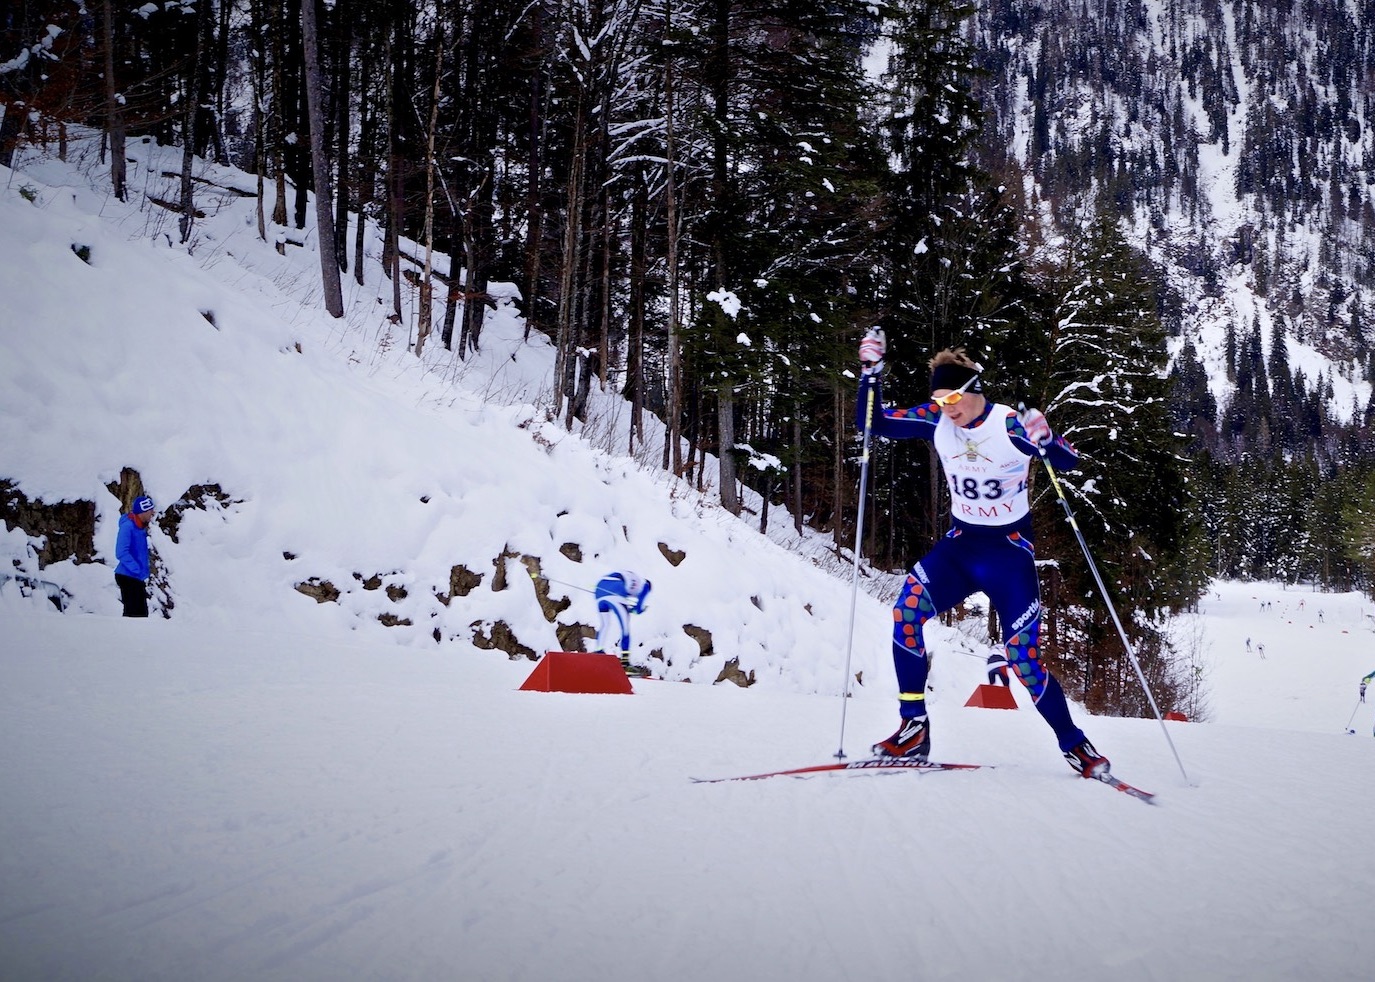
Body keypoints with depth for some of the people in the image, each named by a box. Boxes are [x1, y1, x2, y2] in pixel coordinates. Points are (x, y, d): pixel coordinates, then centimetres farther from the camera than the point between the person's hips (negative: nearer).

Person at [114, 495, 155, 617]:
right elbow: (122, 553, -24)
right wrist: (138, 570, -23)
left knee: (142, 613, 12)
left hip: (138, 579, 9)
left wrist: (144, 574, 11)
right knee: (132, 612, -8)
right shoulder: (128, 526, -16)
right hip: (128, 576, -9)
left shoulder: (141, 528, 11)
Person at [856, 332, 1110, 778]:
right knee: (906, 611, -22)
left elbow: (1069, 461, -19)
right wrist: (871, 373, -15)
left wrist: (1045, 441, -41)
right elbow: (872, 424, 0)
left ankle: (1074, 746, 12)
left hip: (1010, 550, -4)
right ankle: (913, 727, -13)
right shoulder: (936, 420, -5)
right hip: (959, 545, 4)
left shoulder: (1011, 425, -17)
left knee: (1024, 658, -9)